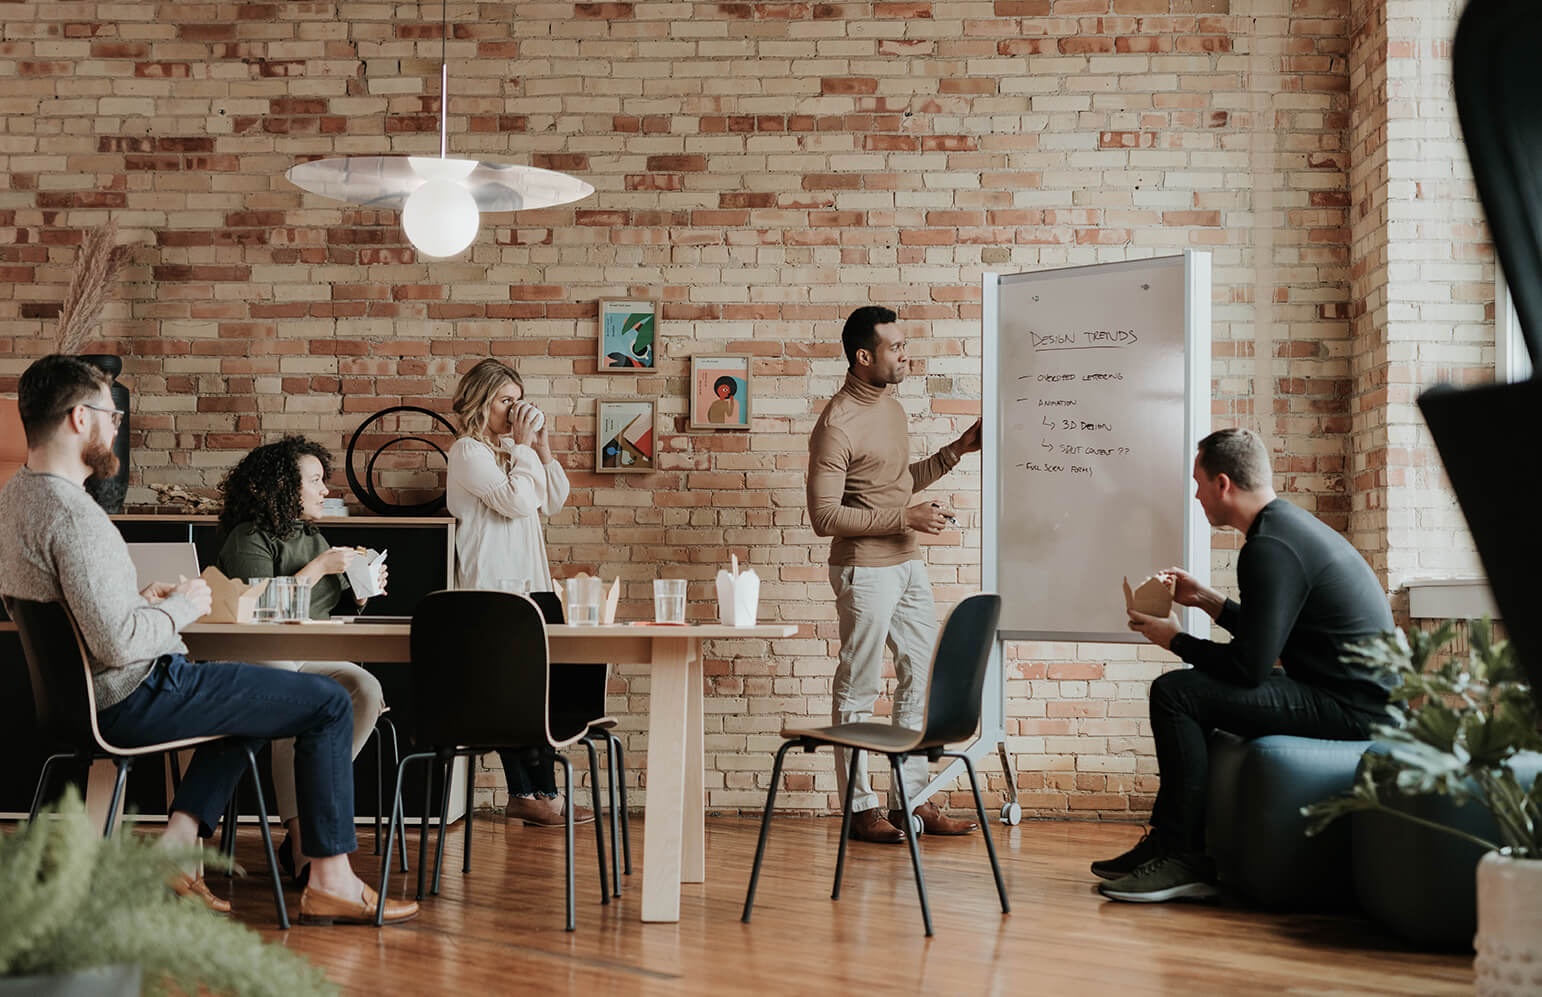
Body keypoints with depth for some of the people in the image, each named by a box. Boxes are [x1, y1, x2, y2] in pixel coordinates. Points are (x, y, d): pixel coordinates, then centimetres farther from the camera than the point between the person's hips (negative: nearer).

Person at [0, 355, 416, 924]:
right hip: (132, 698, -10)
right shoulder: (74, 514, -25)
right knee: (328, 702, -3)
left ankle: (175, 846, 18)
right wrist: (181, 607, -12)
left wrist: (143, 601, 11)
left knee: (252, 692, 32)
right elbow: (119, 643, -29)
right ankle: (330, 882, 1)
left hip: (77, 695, 10)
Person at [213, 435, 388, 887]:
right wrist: (319, 568, -12)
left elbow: (340, 604, 25)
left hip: (310, 657, 7)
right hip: (257, 661, -7)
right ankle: (301, 843, -37)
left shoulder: (312, 537, 20)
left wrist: (362, 591, 4)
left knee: (366, 689, -23)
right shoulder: (248, 539, -4)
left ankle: (305, 825, -21)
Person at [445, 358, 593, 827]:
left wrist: (542, 446, 9)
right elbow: (518, 502, -16)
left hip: (526, 583, 9)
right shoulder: (468, 452, -5)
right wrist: (522, 446, -7)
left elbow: (553, 501, 18)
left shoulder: (507, 451, 21)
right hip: (493, 588, -9)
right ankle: (534, 794, -4)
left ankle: (529, 795, 4)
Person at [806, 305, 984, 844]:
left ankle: (913, 799, 20)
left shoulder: (891, 406, 11)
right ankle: (860, 809, 11)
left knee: (923, 677, 11)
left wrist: (955, 451, 15)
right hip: (865, 570, -9)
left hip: (908, 564, 9)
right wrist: (905, 518, -19)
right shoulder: (837, 425, -17)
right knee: (857, 690, 1)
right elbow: (824, 516, -20)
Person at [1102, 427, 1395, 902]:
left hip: (1350, 707, -11)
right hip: (1366, 697, 11)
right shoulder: (1289, 524, 15)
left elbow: (1249, 667, -20)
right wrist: (1206, 598, 22)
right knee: (1191, 690, 21)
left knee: (1174, 693, -15)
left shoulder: (1269, 548, -18)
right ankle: (1165, 843, 21)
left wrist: (1175, 639, -5)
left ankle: (1184, 861, -8)